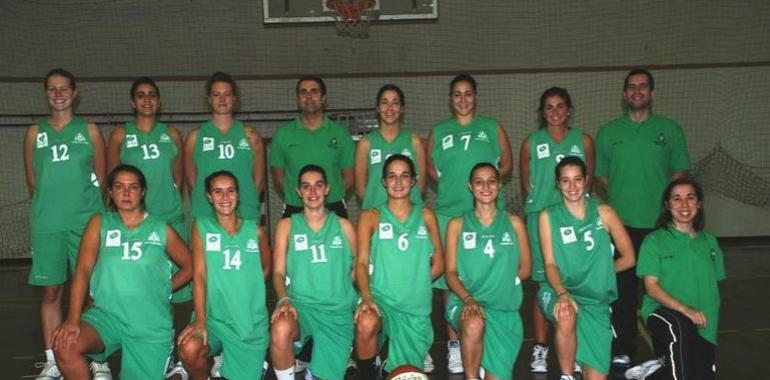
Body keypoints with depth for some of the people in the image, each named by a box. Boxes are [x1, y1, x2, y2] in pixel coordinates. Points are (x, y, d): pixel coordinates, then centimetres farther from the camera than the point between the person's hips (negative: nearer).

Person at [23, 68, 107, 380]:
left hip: (87, 220, -1)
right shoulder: (35, 132, 10)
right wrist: (51, 203, 8)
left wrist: (80, 202, 4)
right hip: (46, 223, 1)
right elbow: (32, 181, 12)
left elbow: (100, 178, 9)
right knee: (51, 291, 4)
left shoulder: (89, 130, 7)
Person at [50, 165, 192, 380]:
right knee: (65, 346, -27)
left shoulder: (161, 230, 5)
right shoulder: (99, 223, 4)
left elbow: (189, 266, 13)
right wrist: (73, 319, -16)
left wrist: (164, 289, 1)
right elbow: (83, 270, -5)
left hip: (151, 324, 0)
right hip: (106, 314, 0)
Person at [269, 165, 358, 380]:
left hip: (338, 311, 2)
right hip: (300, 304, -2)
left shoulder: (343, 226, 11)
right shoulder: (287, 226, 8)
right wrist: (284, 300, -16)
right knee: (280, 331, -37)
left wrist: (363, 298, 0)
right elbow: (278, 272, 2)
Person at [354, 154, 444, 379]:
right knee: (366, 324, -37)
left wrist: (411, 285, -1)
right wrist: (366, 297, -22)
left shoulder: (426, 217, 10)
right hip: (380, 299, -2)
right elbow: (362, 263, -5)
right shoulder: (371, 217, 5)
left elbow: (438, 265, 11)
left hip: (416, 308, 3)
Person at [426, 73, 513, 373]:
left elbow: (507, 164, 11)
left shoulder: (492, 128, 11)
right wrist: (447, 184, -2)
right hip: (448, 212, 1)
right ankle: (454, 343, 8)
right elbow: (429, 166, 15)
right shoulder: (439, 131, 13)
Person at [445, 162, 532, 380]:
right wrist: (468, 298, -17)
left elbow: (524, 268, 12)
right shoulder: (457, 225, 8)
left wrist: (499, 283, -3)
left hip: (504, 307, 2)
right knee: (474, 325, -38)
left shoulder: (514, 223, 11)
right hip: (465, 302, -2)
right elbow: (451, 272, 1)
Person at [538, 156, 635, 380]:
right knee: (566, 318, -39)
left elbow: (628, 258, 9)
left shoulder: (604, 213, 4)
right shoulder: (548, 217, 1)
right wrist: (562, 293, -23)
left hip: (596, 299, 2)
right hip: (559, 292, -1)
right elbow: (550, 265, -6)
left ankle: (579, 356, 29)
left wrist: (598, 273, 3)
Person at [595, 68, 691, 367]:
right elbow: (600, 177, 12)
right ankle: (622, 348, 11)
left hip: (661, 222, 0)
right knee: (623, 286, 2)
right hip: (621, 222, 0)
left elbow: (680, 172, 9)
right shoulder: (608, 132, 10)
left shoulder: (670, 129, 8)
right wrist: (613, 199, 0)